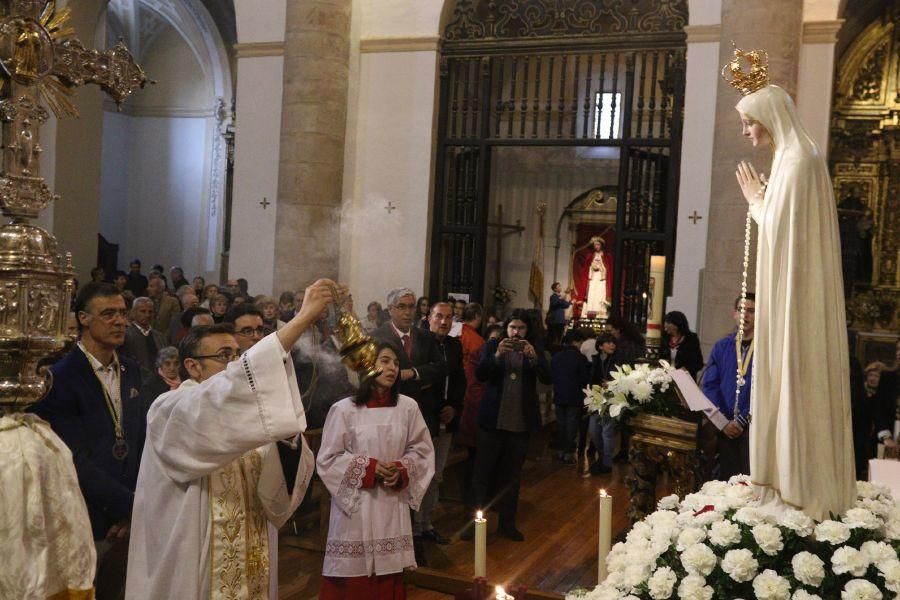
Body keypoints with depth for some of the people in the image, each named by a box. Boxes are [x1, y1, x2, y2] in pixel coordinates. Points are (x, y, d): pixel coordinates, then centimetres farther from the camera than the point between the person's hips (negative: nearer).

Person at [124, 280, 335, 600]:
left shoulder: (245, 415, 10)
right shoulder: (168, 411, -10)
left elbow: (279, 495, -1)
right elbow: (221, 397, -31)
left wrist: (287, 435, -21)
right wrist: (303, 318, -33)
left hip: (250, 572, 6)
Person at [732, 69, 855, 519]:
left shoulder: (795, 159, -15)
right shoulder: (796, 154, 16)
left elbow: (778, 228, -17)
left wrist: (755, 199, -3)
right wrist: (761, 198, 10)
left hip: (796, 293, -10)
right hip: (791, 290, 10)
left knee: (795, 377, -5)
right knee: (789, 378, 11)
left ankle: (802, 488, 2)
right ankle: (790, 478, 19)